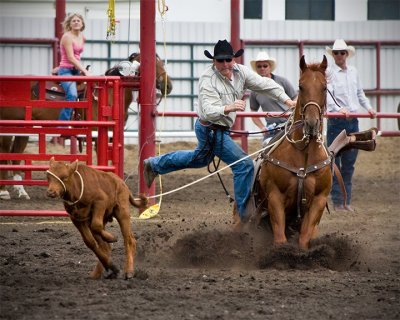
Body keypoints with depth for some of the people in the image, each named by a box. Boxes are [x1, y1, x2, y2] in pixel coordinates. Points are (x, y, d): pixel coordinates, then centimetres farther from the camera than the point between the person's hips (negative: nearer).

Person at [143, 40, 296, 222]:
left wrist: (287, 100, -11)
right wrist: (229, 108, -52)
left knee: (201, 159, 34)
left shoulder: (240, 72, -7)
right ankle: (244, 211, -2)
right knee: (244, 164, -12)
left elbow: (265, 84, -4)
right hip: (212, 131, -9)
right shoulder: (208, 80, -27)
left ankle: (155, 165, 48)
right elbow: (209, 112, -35)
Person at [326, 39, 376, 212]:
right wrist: (338, 108, -32)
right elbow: (327, 94, -18)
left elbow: (360, 93, 22)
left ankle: (347, 201, 14)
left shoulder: (353, 72, 13)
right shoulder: (329, 72, -6)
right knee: (334, 162, -2)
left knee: (349, 162, 9)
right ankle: (337, 201, 1)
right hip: (336, 121, -6)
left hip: (353, 120, 6)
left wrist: (368, 107, 7)